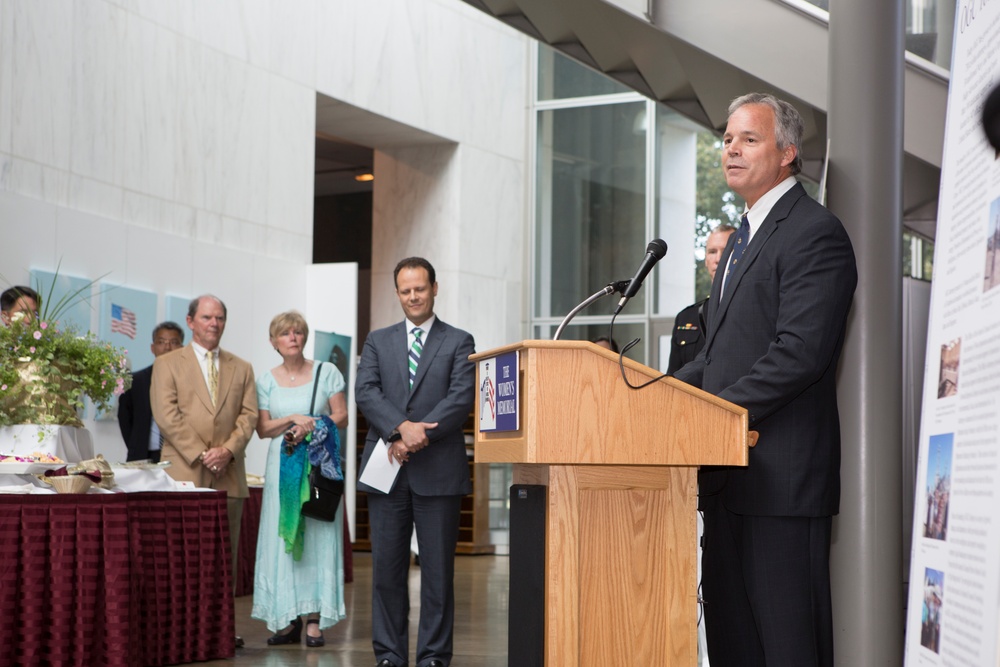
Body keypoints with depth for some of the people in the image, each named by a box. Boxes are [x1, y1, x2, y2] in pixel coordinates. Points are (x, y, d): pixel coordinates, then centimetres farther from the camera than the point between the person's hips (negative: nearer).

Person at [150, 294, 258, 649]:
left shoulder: (241, 368, 18)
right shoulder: (167, 364, 7)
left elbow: (248, 415, 9)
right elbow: (166, 415, -3)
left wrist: (228, 450, -9)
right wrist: (200, 454, -12)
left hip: (229, 473, 3)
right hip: (184, 472, -3)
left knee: (226, 553, 3)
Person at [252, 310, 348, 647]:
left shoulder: (326, 372, 3)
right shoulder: (267, 380, 8)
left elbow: (341, 417, 1)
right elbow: (263, 428, 4)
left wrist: (313, 426, -14)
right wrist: (293, 420, -11)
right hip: (282, 464, 2)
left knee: (318, 539, -5)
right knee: (283, 540, -1)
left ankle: (315, 620, -4)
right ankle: (289, 620, 2)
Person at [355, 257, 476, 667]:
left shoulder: (459, 342, 6)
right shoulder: (378, 341, 14)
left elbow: (462, 399, -6)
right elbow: (366, 392, 0)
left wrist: (417, 438, -16)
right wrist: (401, 427, -17)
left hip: (438, 471, -2)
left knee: (438, 569, 1)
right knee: (387, 568, 4)